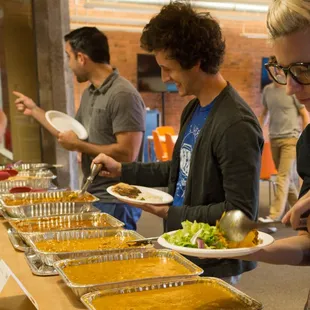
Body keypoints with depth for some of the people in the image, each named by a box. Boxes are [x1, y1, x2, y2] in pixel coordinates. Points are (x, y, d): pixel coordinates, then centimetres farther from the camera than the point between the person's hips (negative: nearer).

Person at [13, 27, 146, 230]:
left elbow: (127, 154, -24)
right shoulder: (89, 93, 10)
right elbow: (73, 135, 19)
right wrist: (35, 110, 20)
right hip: (91, 197, 9)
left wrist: (79, 145, -15)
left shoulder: (123, 95, -18)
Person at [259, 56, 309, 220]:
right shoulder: (267, 90, 7)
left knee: (283, 177, -10)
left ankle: (274, 215, -11)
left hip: (291, 138, -5)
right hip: (274, 139, 6)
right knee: (287, 177, 13)